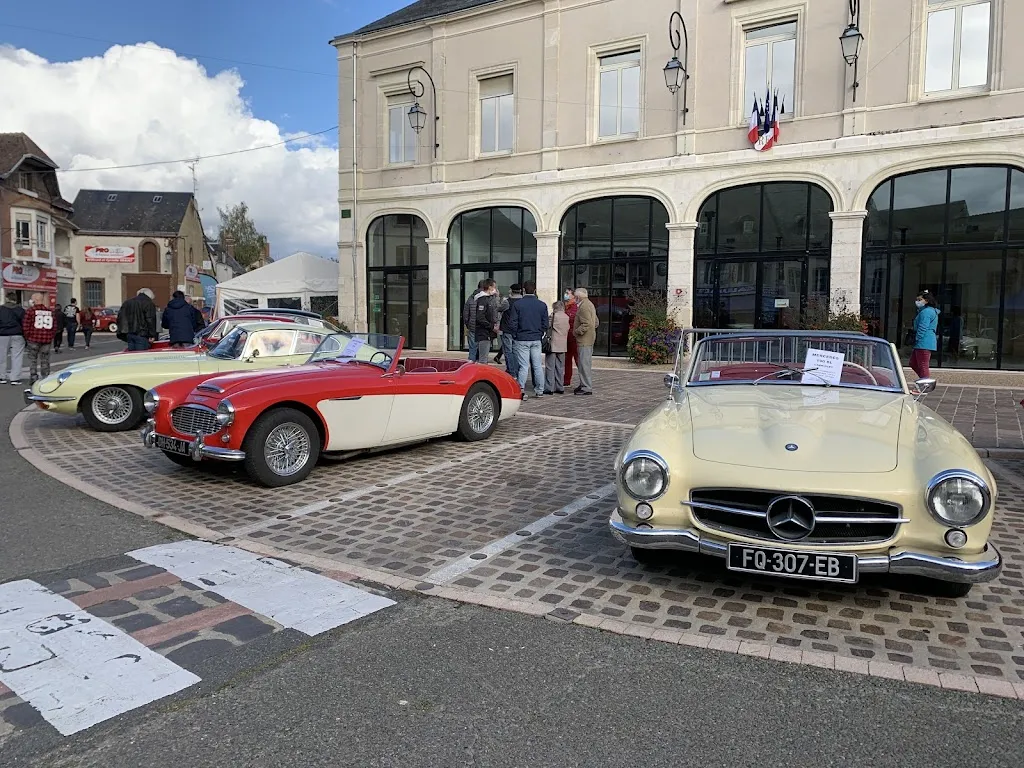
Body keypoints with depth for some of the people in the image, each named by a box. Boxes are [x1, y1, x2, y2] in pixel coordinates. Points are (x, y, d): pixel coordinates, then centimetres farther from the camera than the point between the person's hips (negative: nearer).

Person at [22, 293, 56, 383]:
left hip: (33, 339, -3)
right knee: (45, 360, 10)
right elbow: (54, 327, 9)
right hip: (47, 339, 4)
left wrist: (27, 337, 2)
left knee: (33, 359, 8)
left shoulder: (31, 310, -7)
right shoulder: (51, 311, 8)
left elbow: (25, 326, -8)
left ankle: (33, 377, 3)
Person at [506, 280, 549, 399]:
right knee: (538, 366, 10)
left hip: (522, 340, -3)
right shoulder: (542, 305, 3)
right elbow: (545, 324, 6)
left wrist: (515, 336, 6)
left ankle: (521, 390, -9)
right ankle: (540, 390, 16)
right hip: (536, 340, 3)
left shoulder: (517, 304, -7)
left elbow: (512, 323, -7)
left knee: (524, 366, -2)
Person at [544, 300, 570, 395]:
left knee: (550, 367, -2)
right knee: (560, 368, 11)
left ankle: (549, 388, -3)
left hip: (553, 345, -6)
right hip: (562, 345, 6)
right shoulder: (567, 317, 8)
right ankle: (560, 388, 14)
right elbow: (567, 330, 12)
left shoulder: (553, 316, -9)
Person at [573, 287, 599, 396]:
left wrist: (576, 331, -16)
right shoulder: (589, 304, 18)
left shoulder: (584, 306, -16)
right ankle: (585, 385, 24)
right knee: (586, 363, 16)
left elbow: (587, 324, -24)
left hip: (584, 340, -11)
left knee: (584, 363, -8)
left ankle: (586, 388, -7)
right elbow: (596, 322, 24)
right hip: (589, 339, 11)